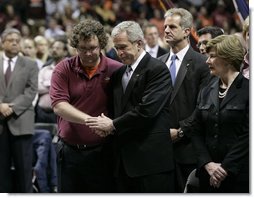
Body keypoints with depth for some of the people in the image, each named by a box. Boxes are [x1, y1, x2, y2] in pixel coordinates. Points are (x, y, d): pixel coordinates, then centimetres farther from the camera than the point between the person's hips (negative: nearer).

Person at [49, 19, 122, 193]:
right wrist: (90, 120, -23)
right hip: (69, 151, 2)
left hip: (101, 152, -2)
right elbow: (59, 105, -12)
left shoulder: (116, 70, -3)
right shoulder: (63, 70, -1)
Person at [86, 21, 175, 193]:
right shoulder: (119, 73, 18)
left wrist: (113, 125, -10)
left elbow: (147, 110, -17)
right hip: (125, 161, 8)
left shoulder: (157, 69, -8)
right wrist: (106, 124, -1)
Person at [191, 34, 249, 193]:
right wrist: (208, 164, -5)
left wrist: (225, 167, -14)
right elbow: (197, 132, 9)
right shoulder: (206, 92, 12)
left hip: (239, 175, -5)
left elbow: (248, 135, -12)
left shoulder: (247, 89, -6)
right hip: (208, 174, 5)